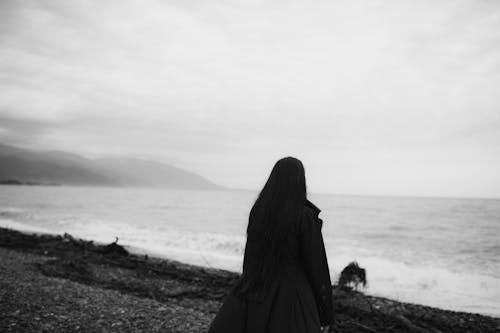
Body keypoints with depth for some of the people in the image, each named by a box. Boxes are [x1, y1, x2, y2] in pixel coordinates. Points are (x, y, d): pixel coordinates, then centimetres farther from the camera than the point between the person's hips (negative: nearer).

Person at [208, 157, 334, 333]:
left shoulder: (258, 209, -1)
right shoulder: (306, 217, -16)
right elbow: (317, 265, -12)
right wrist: (326, 313, -1)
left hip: (258, 287, 4)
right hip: (290, 295, -4)